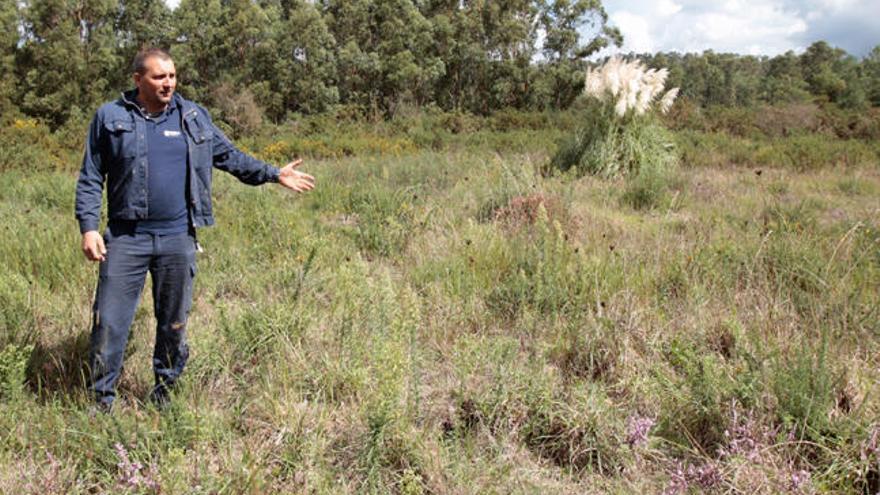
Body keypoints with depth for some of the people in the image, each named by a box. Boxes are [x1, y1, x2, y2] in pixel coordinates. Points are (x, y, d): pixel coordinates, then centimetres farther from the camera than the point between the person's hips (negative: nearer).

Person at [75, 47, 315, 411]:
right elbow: (91, 178, 3)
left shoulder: (193, 117, 7)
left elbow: (230, 156, 14)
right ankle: (101, 399, 15)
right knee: (109, 322, 0)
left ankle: (165, 392, 26)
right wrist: (88, 227, -6)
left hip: (177, 239, 2)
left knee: (174, 322, 11)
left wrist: (273, 174, 6)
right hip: (125, 238, -2)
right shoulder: (111, 117, 1)